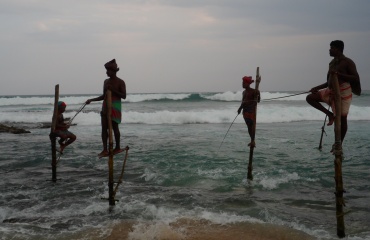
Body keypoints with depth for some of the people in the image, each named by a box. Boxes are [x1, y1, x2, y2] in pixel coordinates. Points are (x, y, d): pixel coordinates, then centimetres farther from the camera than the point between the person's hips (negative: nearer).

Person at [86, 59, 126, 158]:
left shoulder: (120, 82, -5)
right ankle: (105, 149, -3)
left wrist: (113, 90, -19)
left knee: (114, 127, -2)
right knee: (104, 127, -2)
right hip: (105, 106, 6)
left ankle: (118, 147, 12)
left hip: (115, 107, -6)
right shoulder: (106, 81, 13)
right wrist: (91, 100, 11)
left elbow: (124, 96, -10)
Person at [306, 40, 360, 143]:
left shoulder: (348, 62, -9)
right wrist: (317, 88, 8)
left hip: (343, 93, -8)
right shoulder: (332, 63, 13)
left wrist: (338, 74, -25)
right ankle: (330, 114, 1)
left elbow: (356, 78, -18)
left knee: (342, 119, -2)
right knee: (310, 98, -4)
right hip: (330, 92, 8)